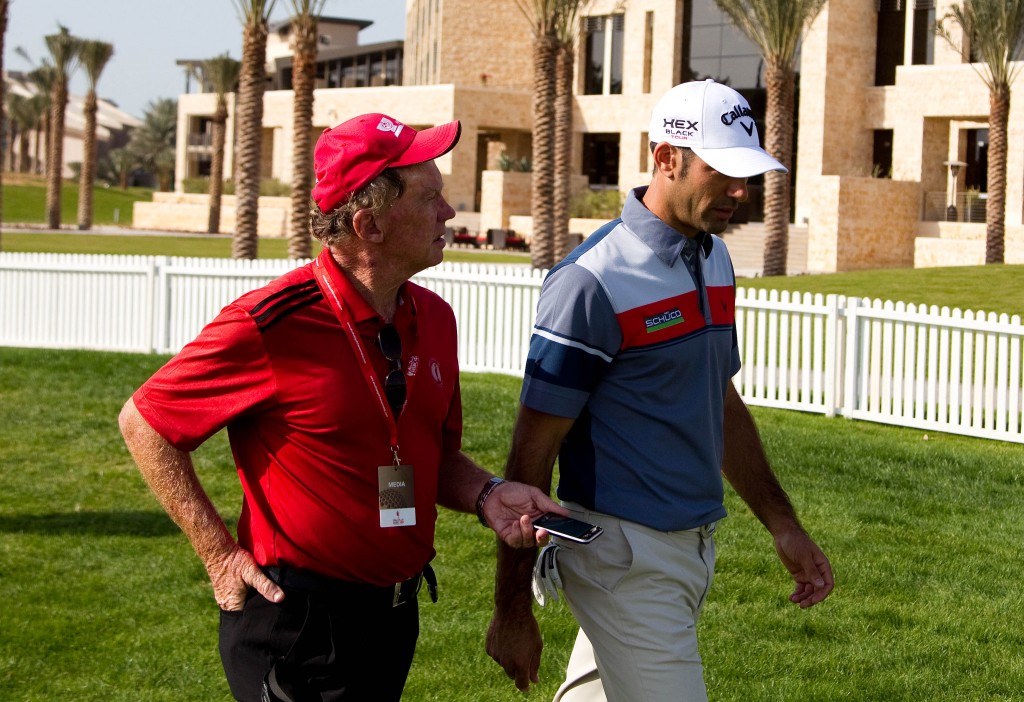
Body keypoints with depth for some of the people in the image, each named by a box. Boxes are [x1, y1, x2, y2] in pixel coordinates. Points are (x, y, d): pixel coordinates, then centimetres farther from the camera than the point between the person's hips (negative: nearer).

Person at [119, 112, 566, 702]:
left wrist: (486, 494, -5)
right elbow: (143, 422, -9)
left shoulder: (434, 318, 4)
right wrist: (221, 554, -11)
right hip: (296, 625, -7)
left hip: (398, 617, 7)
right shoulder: (273, 324, -18)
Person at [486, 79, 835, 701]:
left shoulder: (715, 259, 9)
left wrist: (782, 524, 17)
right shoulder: (594, 282, -17)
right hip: (627, 556, -8)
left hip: (696, 548, 8)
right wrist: (512, 610, -13)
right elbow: (532, 450, -14)